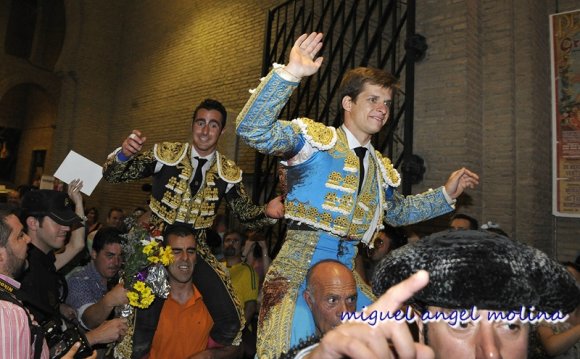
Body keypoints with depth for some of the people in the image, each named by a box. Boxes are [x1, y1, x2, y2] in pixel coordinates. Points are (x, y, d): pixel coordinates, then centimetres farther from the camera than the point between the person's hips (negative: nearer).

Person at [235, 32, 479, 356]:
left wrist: (447, 194, 25)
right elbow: (253, 130, -20)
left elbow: (398, 212, 32)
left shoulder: (382, 169, 16)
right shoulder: (314, 138, -5)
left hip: (349, 270, 7)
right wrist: (290, 74, -29)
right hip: (299, 267, -6)